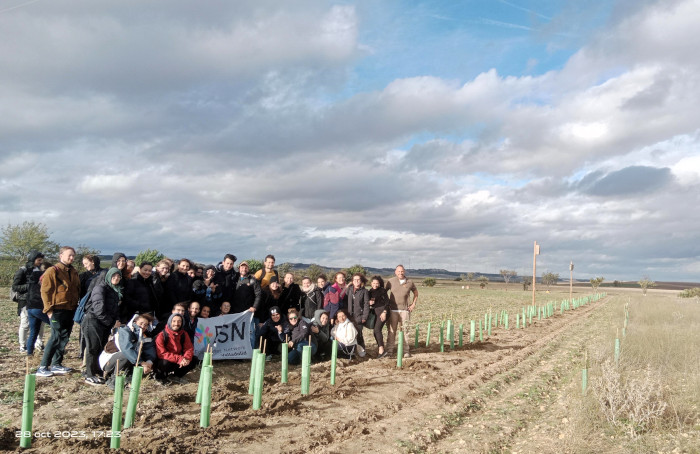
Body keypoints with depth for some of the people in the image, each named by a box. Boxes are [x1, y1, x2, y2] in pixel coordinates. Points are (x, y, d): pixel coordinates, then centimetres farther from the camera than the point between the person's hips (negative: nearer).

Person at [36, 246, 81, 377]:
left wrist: (77, 306, 14)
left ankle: (56, 364, 20)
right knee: (56, 338, -9)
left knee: (64, 337, 10)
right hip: (58, 310, -7)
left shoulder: (74, 272, 15)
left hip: (70, 310, 7)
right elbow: (45, 291, -9)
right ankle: (42, 367, -3)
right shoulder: (53, 271, -6)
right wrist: (49, 309, -13)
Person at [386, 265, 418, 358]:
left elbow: (416, 293, 20)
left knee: (405, 330, 2)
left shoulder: (410, 282, 5)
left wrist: (413, 304, 11)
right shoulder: (391, 281, 2)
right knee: (391, 330, 1)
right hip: (393, 309, -1)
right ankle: (389, 350, 7)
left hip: (405, 309, 1)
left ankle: (406, 351, 10)